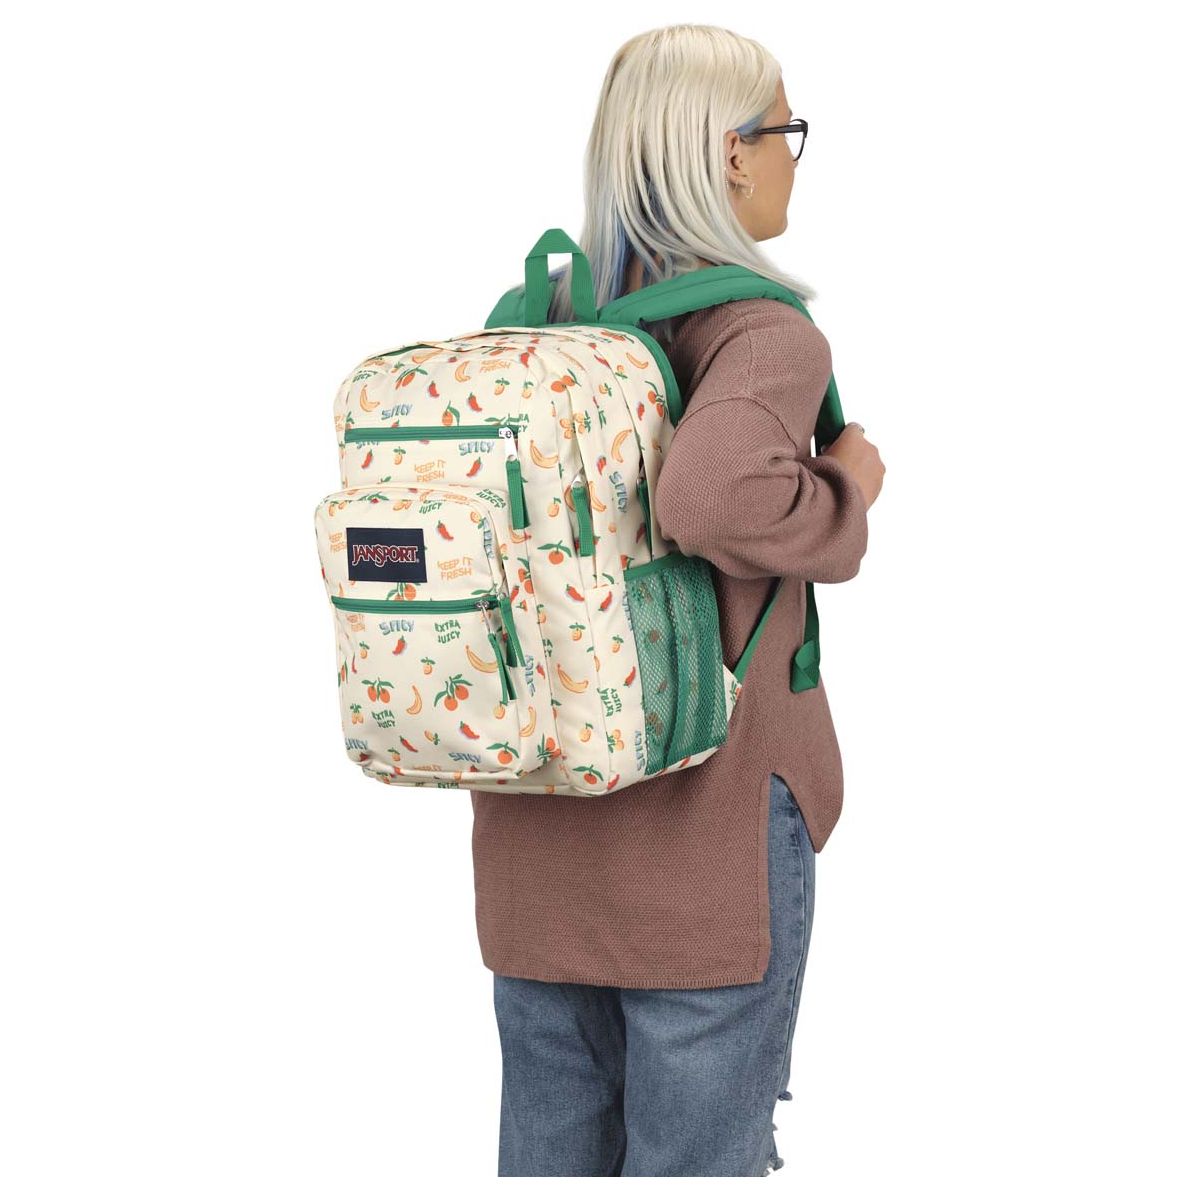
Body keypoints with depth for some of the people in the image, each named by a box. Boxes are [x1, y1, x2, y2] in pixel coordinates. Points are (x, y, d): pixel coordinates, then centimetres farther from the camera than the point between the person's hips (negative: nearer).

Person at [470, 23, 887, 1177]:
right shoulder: (763, 335, -15)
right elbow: (713, 496, -35)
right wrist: (846, 495, -16)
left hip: (535, 820, 6)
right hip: (703, 818, -6)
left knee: (548, 1137, 17)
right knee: (696, 1153, 9)